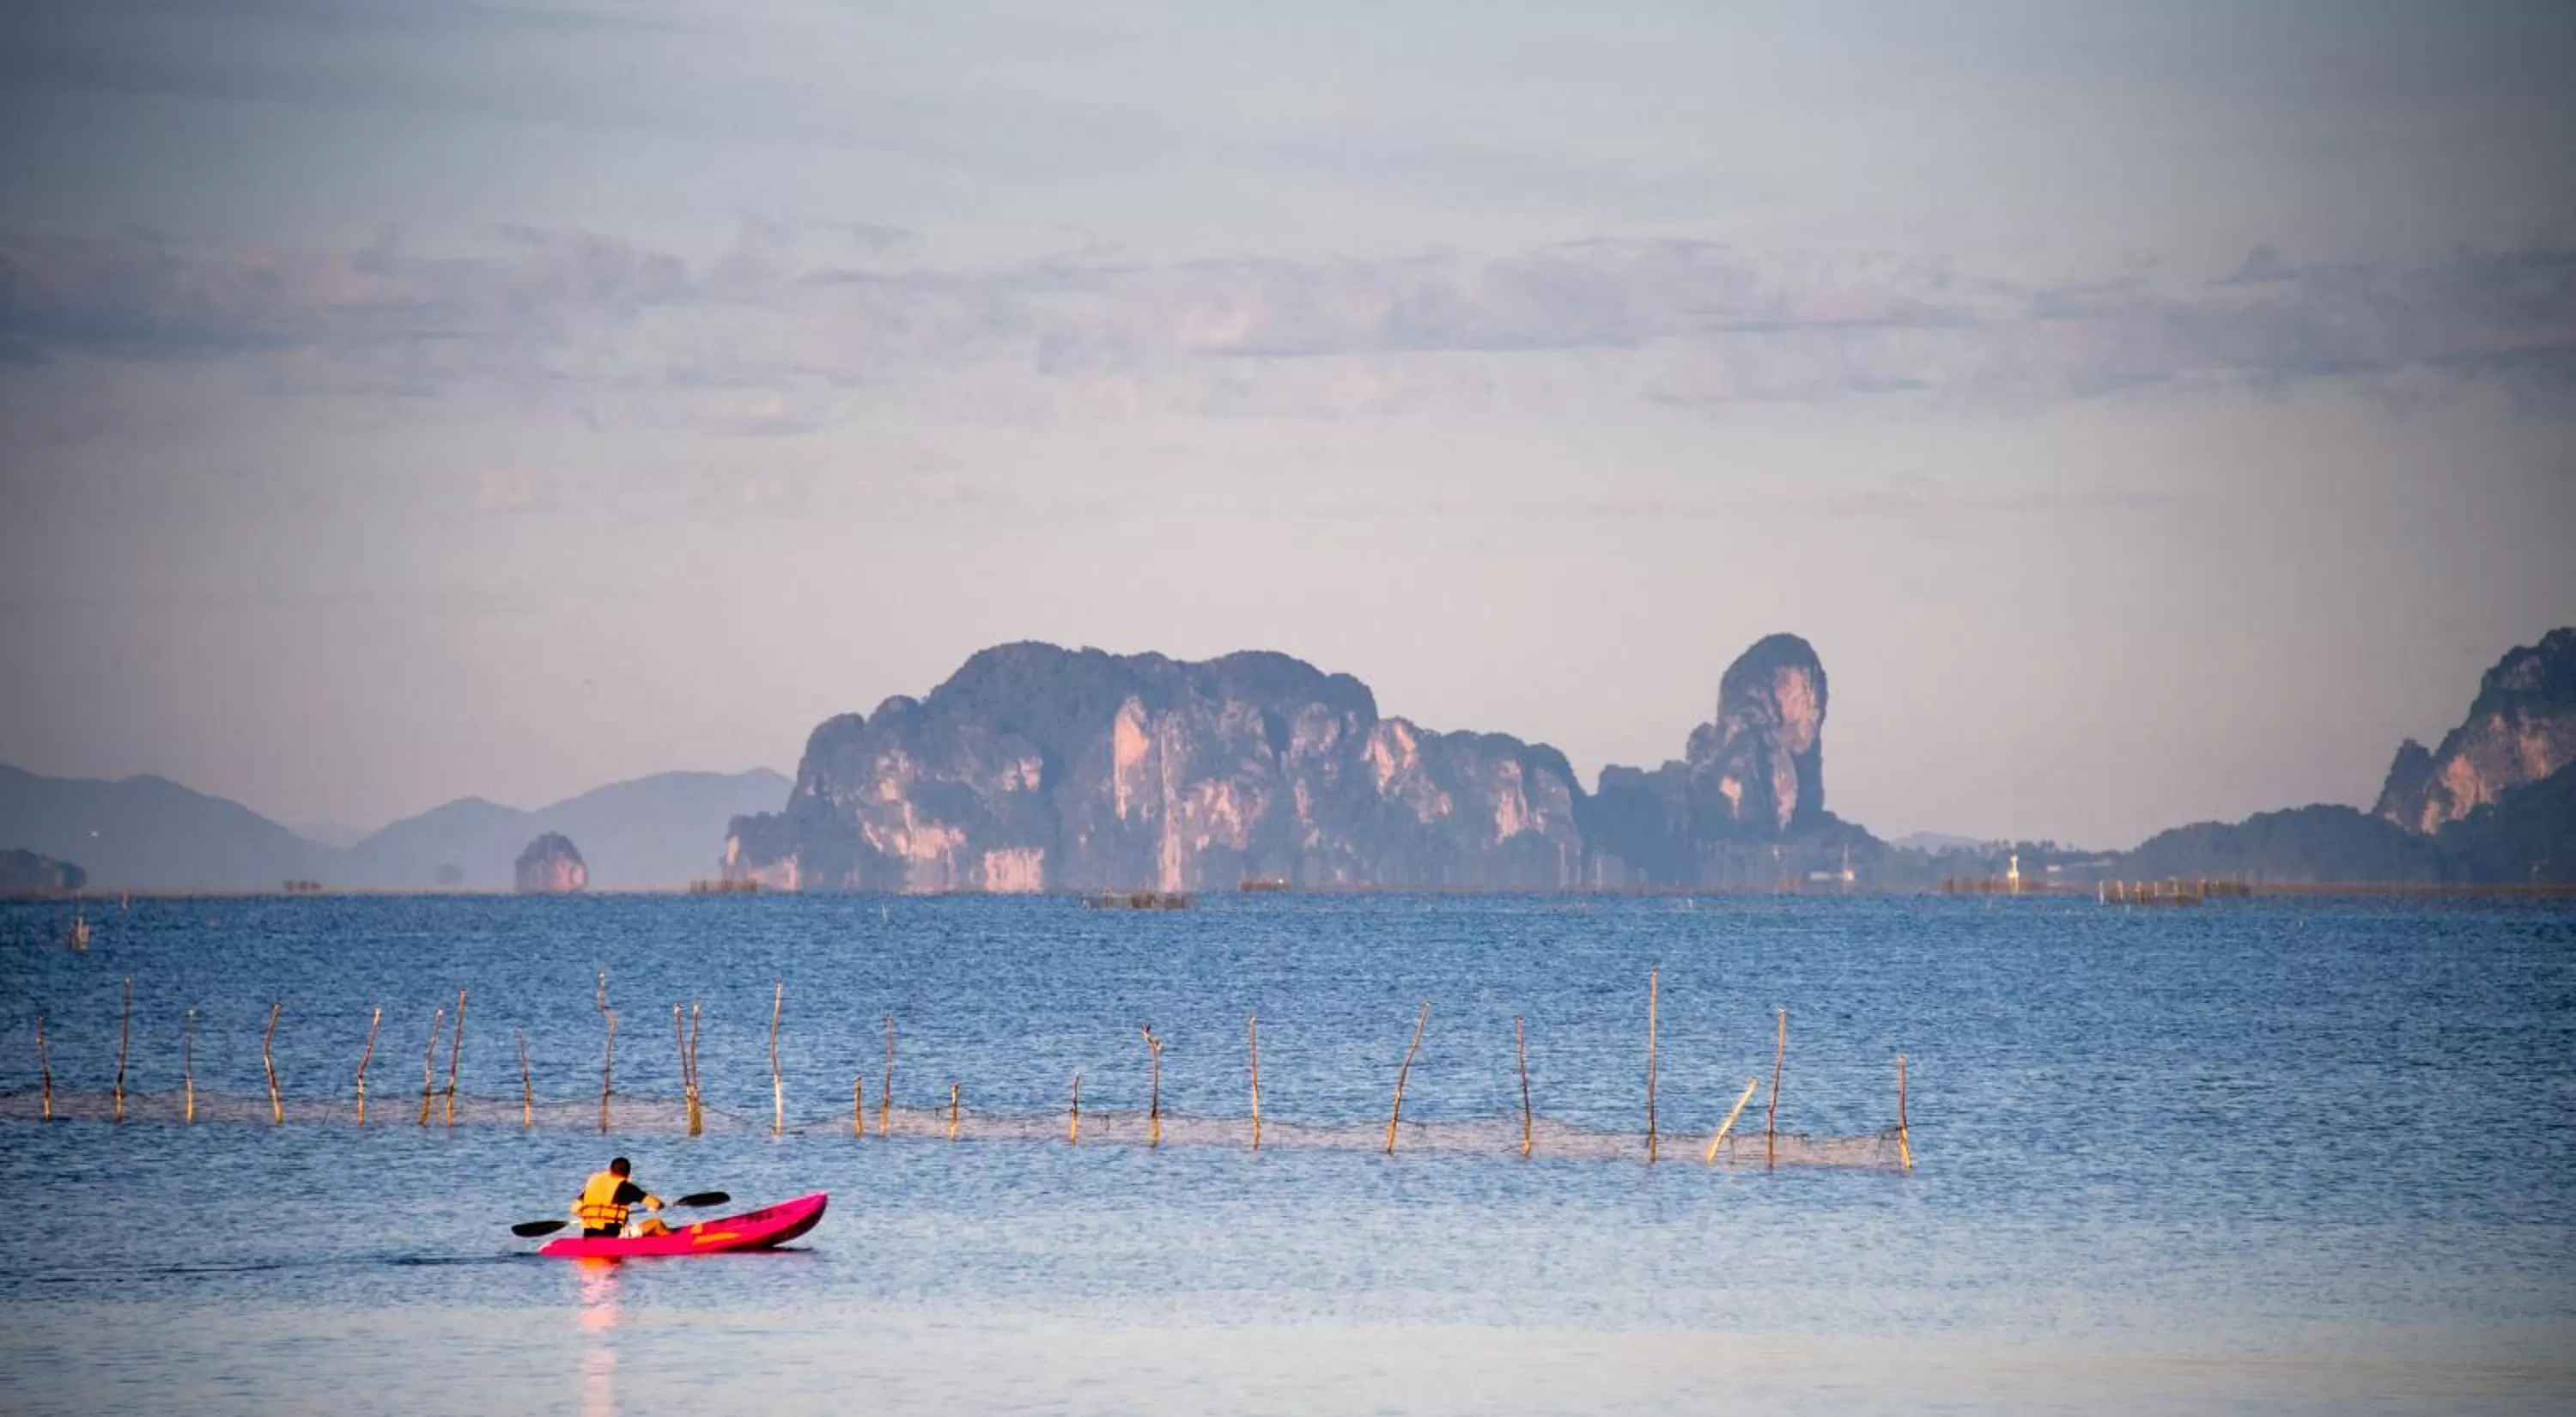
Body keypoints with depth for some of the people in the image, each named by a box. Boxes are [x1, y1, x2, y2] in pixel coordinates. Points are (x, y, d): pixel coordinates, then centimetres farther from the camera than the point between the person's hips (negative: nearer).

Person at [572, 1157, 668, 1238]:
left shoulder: (593, 1183, 11)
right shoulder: (625, 1187, -3)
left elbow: (575, 1210, 11)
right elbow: (656, 1204, -3)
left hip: (589, 1237, 5)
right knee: (656, 1223, 9)